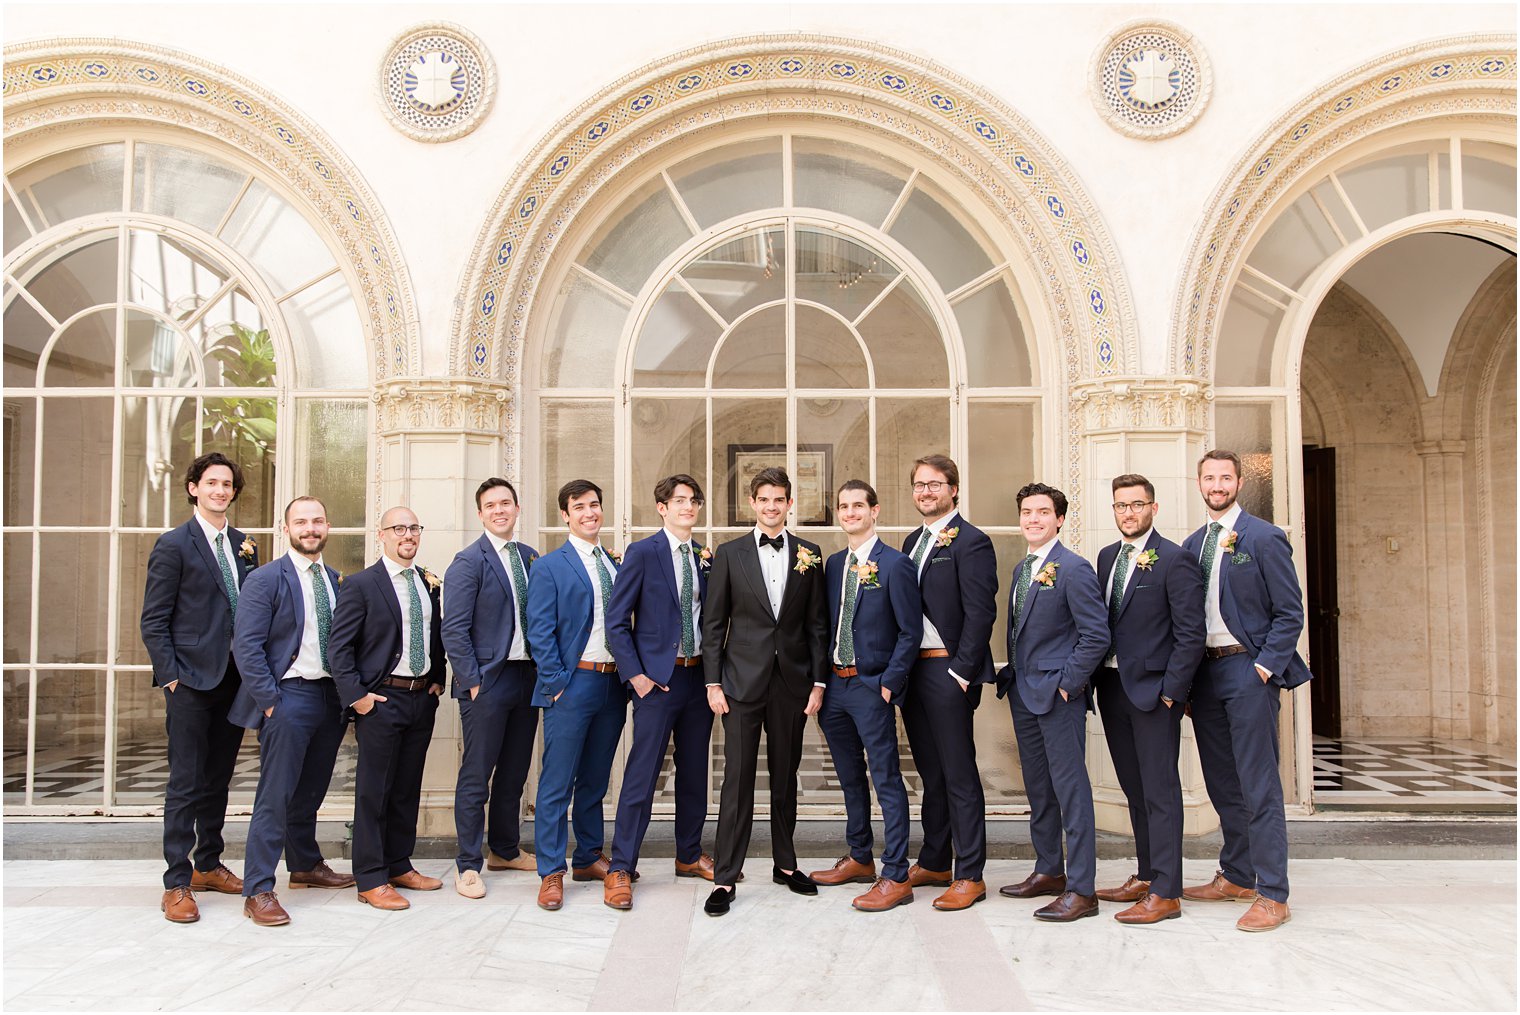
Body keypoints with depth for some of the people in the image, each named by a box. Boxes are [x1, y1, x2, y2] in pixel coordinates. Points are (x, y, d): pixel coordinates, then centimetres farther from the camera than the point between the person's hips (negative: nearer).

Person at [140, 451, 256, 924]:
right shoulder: (174, 544, -4)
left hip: (235, 678, 6)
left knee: (218, 779, 15)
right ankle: (177, 884, 7)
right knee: (186, 784, -2)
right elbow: (154, 621, -6)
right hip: (192, 678, -6)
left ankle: (209, 866, 27)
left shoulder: (243, 545, 13)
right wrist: (171, 675, -11)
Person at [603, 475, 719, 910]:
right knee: (642, 775, -4)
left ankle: (690, 856, 29)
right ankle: (620, 870, 6)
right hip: (658, 678, -5)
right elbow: (616, 621, -7)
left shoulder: (705, 558, 9)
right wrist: (635, 674, -12)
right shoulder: (642, 553, -6)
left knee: (695, 772, 14)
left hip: (699, 676, 5)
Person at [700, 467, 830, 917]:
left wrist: (818, 681, 2)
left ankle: (785, 864, 27)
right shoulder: (729, 553, 2)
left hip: (792, 681, 2)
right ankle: (725, 877, 5)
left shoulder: (809, 555, 6)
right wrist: (713, 682, -4)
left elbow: (817, 623, 7)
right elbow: (713, 623, 1)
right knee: (737, 779, -2)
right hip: (743, 681, -2)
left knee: (786, 776, 12)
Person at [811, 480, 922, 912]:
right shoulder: (834, 564, 11)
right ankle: (859, 859, 31)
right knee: (850, 778, 17)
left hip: (871, 686, -7)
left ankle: (896, 877, 3)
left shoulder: (895, 565, -9)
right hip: (835, 683, 7)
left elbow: (910, 632, -10)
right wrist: (822, 678, 8)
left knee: (886, 780, -3)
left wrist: (889, 684, -13)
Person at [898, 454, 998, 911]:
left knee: (959, 775, -2)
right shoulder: (912, 542, 16)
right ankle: (933, 863, 26)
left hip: (948, 672, -8)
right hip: (912, 669, 8)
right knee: (931, 773, 15)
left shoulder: (971, 542, -8)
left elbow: (981, 613, -13)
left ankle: (970, 876, 7)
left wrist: (962, 671, -16)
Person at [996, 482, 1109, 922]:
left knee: (1071, 789, -4)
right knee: (1038, 788, 16)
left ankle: (1080, 890, 1)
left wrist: (1067, 684, -15)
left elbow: (1096, 635, -16)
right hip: (1023, 693, 9)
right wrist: (1013, 676, 11)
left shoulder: (1073, 568, -12)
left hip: (1057, 693, -9)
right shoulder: (1021, 570, 14)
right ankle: (1049, 871, 28)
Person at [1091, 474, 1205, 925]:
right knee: (1134, 789, 15)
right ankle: (1146, 875, 26)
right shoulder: (1107, 556, 13)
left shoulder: (1175, 560, -9)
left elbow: (1191, 634, -12)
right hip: (1111, 686, 7)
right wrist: (1095, 676, 6)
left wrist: (1171, 692, -15)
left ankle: (1165, 893, 4)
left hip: (1153, 689, -7)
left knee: (1160, 791, -2)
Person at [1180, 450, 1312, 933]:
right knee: (1222, 784, 14)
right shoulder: (1192, 544, 12)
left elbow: (1290, 613, -7)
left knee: (1258, 785, -5)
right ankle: (1236, 877, 27)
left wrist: (1264, 668, -14)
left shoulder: (1263, 538, -6)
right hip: (1205, 671, 7)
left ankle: (1272, 896, 2)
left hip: (1248, 671, -6)